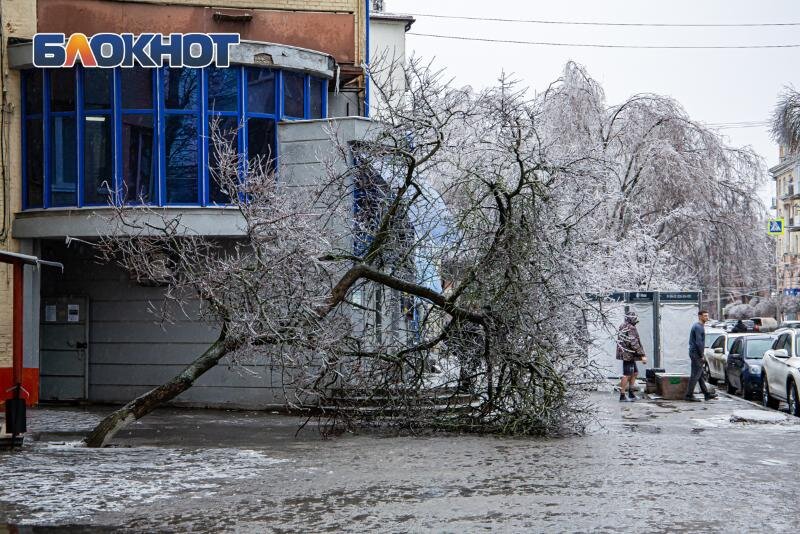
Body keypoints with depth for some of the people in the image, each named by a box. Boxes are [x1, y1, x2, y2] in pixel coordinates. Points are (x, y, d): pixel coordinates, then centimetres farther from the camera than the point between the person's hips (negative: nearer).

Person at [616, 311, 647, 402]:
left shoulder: (623, 327, 14)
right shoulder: (631, 328, -18)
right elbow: (634, 344, -23)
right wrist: (642, 355, -21)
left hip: (627, 355, 10)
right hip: (628, 355, -10)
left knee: (634, 373, 17)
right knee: (627, 375, -6)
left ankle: (631, 394, 20)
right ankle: (622, 396, -3)